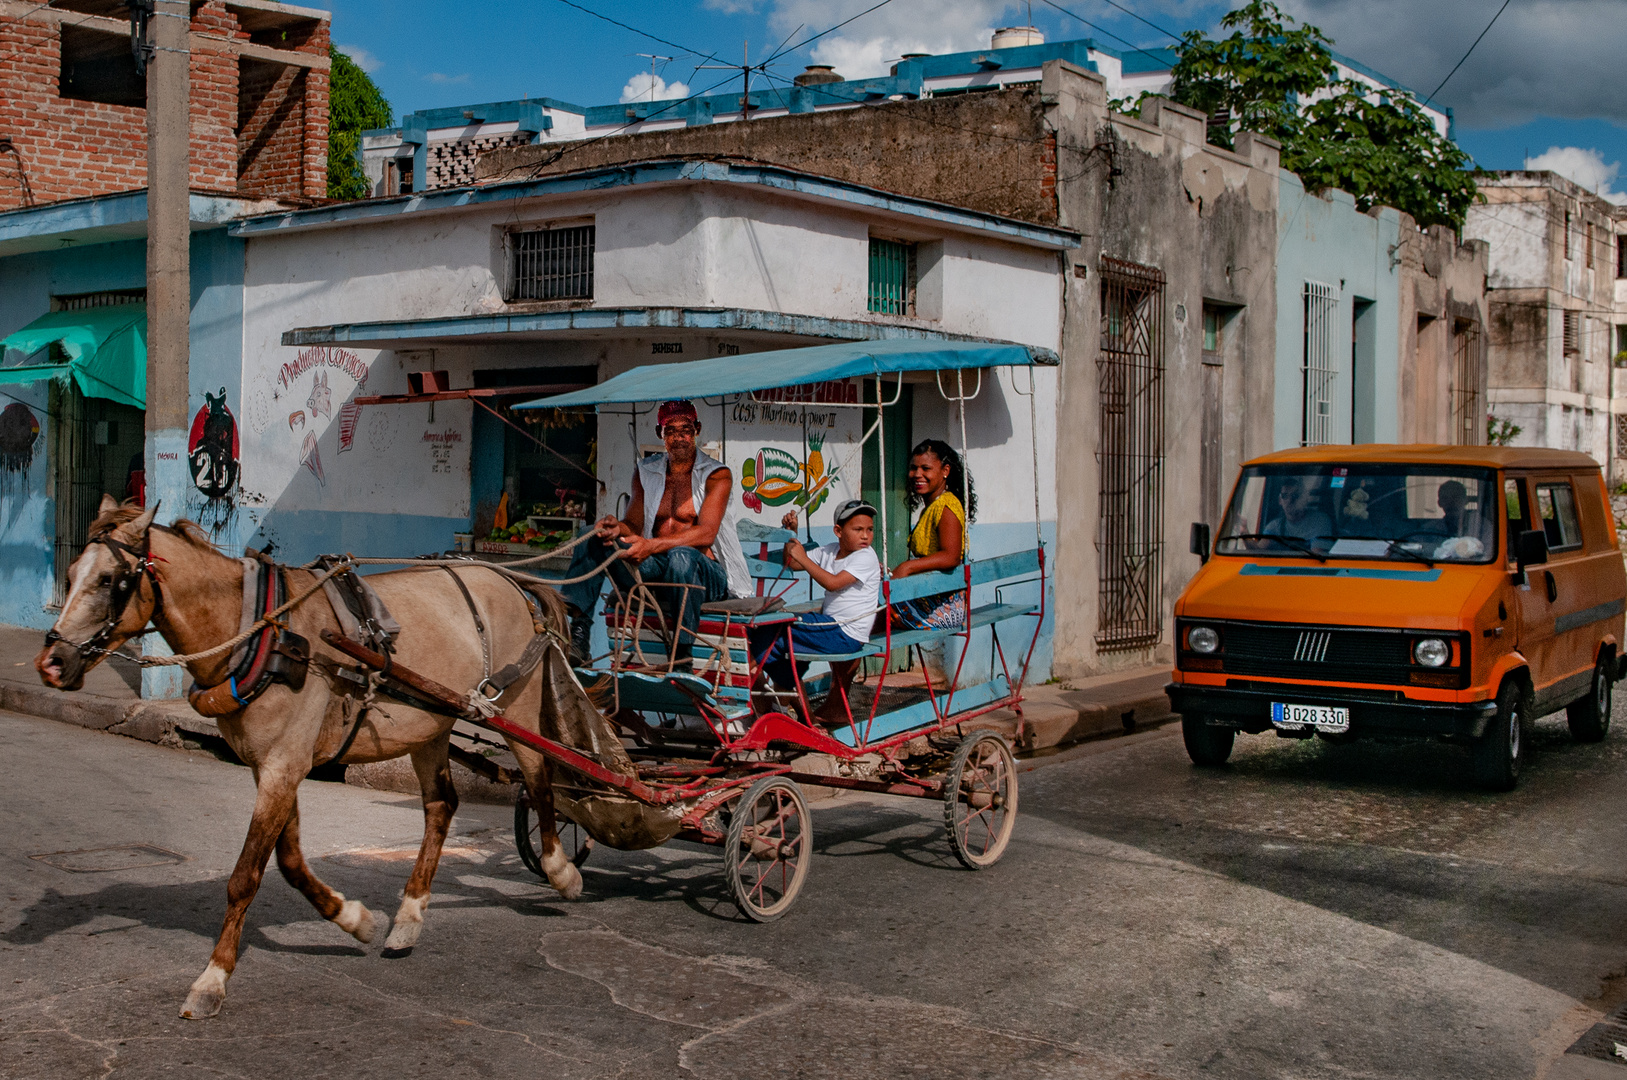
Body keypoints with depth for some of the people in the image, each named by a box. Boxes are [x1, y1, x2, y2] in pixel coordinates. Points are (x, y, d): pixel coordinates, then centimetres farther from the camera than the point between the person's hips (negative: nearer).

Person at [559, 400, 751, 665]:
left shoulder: (717, 474, -3)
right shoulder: (645, 472, 15)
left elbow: (706, 533, -16)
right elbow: (634, 524, 8)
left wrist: (652, 546, -29)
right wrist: (618, 527, -19)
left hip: (707, 574, -5)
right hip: (653, 568, 5)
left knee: (681, 555, -39)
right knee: (593, 539, -12)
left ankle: (682, 655, -37)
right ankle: (576, 631, -27)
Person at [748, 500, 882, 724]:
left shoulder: (865, 557, -14)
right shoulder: (830, 552, 11)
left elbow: (833, 582, -27)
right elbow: (792, 564, 15)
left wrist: (804, 558, -23)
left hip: (846, 635, -9)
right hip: (831, 624, 9)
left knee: (769, 637, -15)